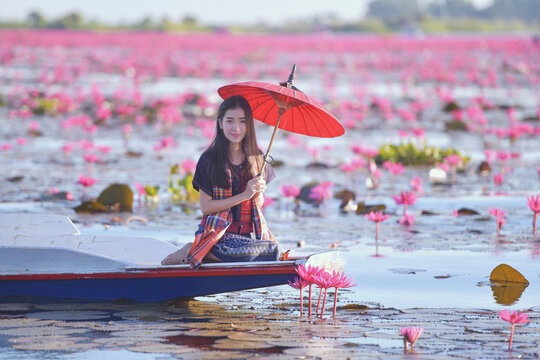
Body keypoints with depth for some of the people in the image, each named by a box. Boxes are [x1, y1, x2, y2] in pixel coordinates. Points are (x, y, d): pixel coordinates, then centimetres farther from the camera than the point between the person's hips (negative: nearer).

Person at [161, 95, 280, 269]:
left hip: (251, 231, 5)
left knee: (272, 249, -28)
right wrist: (244, 195, -13)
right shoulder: (209, 159, -3)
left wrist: (258, 195, -6)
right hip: (220, 233, -5)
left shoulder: (256, 157, 10)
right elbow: (205, 207, -7)